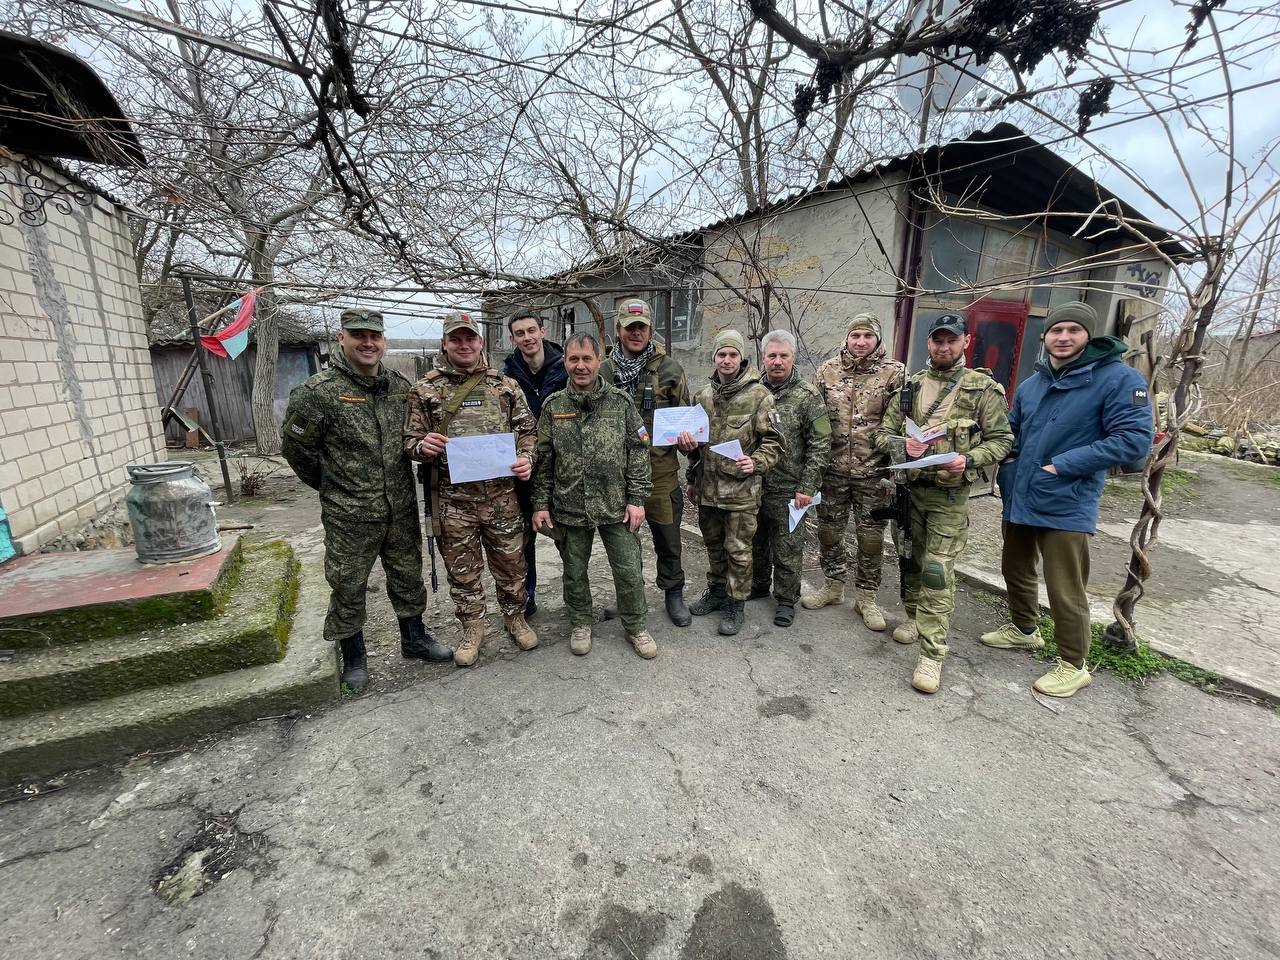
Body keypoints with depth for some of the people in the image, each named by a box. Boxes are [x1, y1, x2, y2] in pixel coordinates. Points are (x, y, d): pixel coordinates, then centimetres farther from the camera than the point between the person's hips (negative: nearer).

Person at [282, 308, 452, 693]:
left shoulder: (400, 386, 2)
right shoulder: (319, 391, -14)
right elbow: (294, 446, -4)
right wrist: (333, 485, 5)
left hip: (401, 509, 5)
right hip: (350, 516, -4)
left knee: (408, 577, 18)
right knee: (348, 588, 11)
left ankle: (414, 638, 38)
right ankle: (353, 655, 33)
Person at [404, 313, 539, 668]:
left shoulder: (505, 385, 5)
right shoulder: (425, 389, 3)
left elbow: (528, 429, 9)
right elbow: (410, 440, 6)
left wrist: (526, 457, -10)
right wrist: (423, 446, -16)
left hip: (501, 494, 1)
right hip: (452, 499, 0)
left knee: (510, 562, 13)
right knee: (462, 569, 13)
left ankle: (515, 617, 36)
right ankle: (473, 627, 33)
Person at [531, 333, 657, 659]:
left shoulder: (620, 402, -2)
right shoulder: (553, 407, 1)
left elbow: (638, 452, -1)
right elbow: (543, 459, 4)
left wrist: (637, 499, -5)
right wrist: (541, 504, 1)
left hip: (616, 506, -1)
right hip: (569, 508, 1)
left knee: (629, 570, 6)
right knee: (574, 571, 15)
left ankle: (635, 626, 29)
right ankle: (580, 623, 38)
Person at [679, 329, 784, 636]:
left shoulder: (759, 395, -8)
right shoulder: (703, 395, 8)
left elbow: (774, 442, -8)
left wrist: (755, 463, -23)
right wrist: (687, 443, 2)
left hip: (742, 488, -5)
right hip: (707, 486, 5)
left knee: (737, 549, 6)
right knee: (714, 544, 20)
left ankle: (735, 604, 23)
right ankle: (716, 590, 40)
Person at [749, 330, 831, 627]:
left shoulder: (808, 396, -7)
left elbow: (820, 444, -8)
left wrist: (807, 487, -12)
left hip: (787, 489, -4)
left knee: (787, 548, 8)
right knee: (756, 541, 18)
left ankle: (786, 599, 25)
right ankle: (758, 586, 38)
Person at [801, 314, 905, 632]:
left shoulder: (895, 373, -3)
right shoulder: (828, 370, 4)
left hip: (873, 473, -2)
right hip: (833, 469, 2)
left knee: (871, 537, 7)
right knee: (828, 531, 12)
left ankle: (866, 597, 26)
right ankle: (833, 586, 33)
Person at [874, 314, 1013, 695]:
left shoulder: (983, 388, -2)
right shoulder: (910, 385, 7)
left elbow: (1002, 439, -1)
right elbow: (883, 433, 6)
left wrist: (969, 459, -19)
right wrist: (903, 446, -15)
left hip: (949, 494, -4)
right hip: (911, 487, 4)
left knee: (938, 570, -6)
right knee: (912, 559, 16)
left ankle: (932, 653, 1)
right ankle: (914, 616, 38)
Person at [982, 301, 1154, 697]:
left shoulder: (1118, 378, -10)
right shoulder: (1030, 385, 9)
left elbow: (1134, 440, -17)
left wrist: (1061, 465, -20)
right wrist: (1009, 467, 6)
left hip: (1066, 506, -6)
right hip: (1018, 500, 7)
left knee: (1065, 592, 2)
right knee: (1016, 571, 22)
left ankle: (1073, 665, 22)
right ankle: (1024, 629, 44)